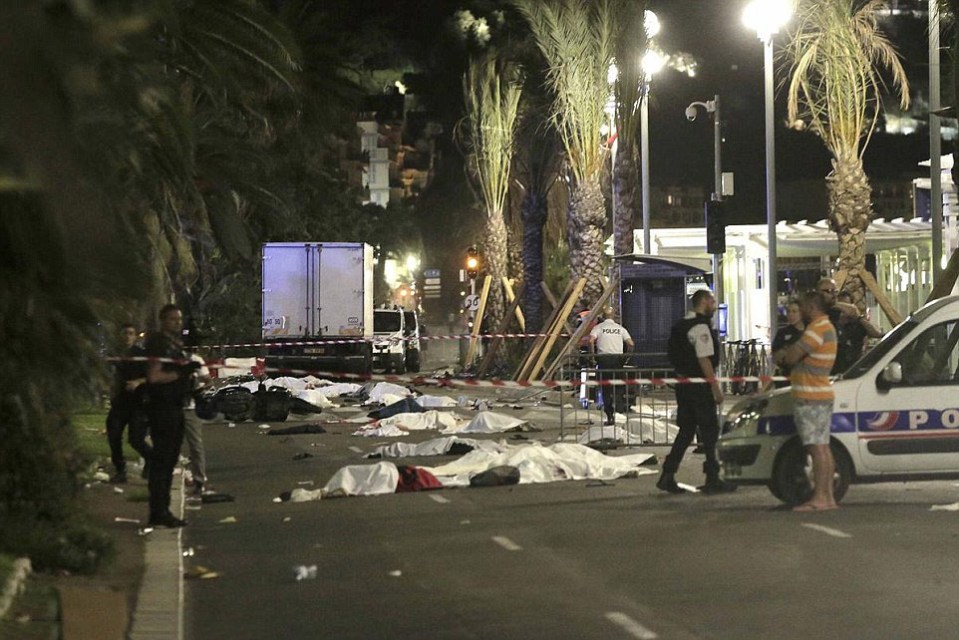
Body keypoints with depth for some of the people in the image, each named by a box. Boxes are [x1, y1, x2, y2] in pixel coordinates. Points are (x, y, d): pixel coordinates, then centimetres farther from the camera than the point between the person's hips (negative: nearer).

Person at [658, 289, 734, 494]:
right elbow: (704, 360, -19)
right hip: (699, 385, -9)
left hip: (683, 383, 9)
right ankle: (712, 479, 1)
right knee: (709, 430, -2)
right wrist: (716, 387, -16)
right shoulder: (701, 327, -14)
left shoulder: (682, 325, 16)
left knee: (686, 431, 12)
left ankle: (667, 477, 9)